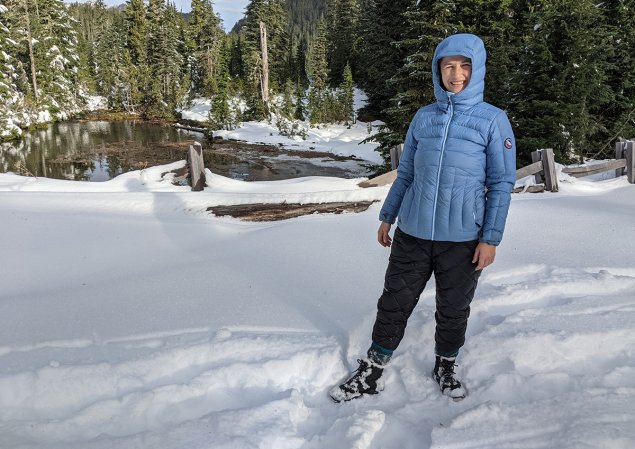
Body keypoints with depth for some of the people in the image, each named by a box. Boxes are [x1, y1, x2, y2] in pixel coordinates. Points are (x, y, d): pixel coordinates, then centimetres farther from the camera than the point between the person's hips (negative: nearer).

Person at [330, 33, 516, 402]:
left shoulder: (493, 120, -4)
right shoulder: (423, 117, 6)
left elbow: (502, 183, -4)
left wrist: (490, 238, -8)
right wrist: (387, 217, 12)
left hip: (463, 238, -2)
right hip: (412, 233, 3)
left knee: (454, 309, 14)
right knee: (394, 303, 9)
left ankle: (446, 366, 38)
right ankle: (372, 372, 23)